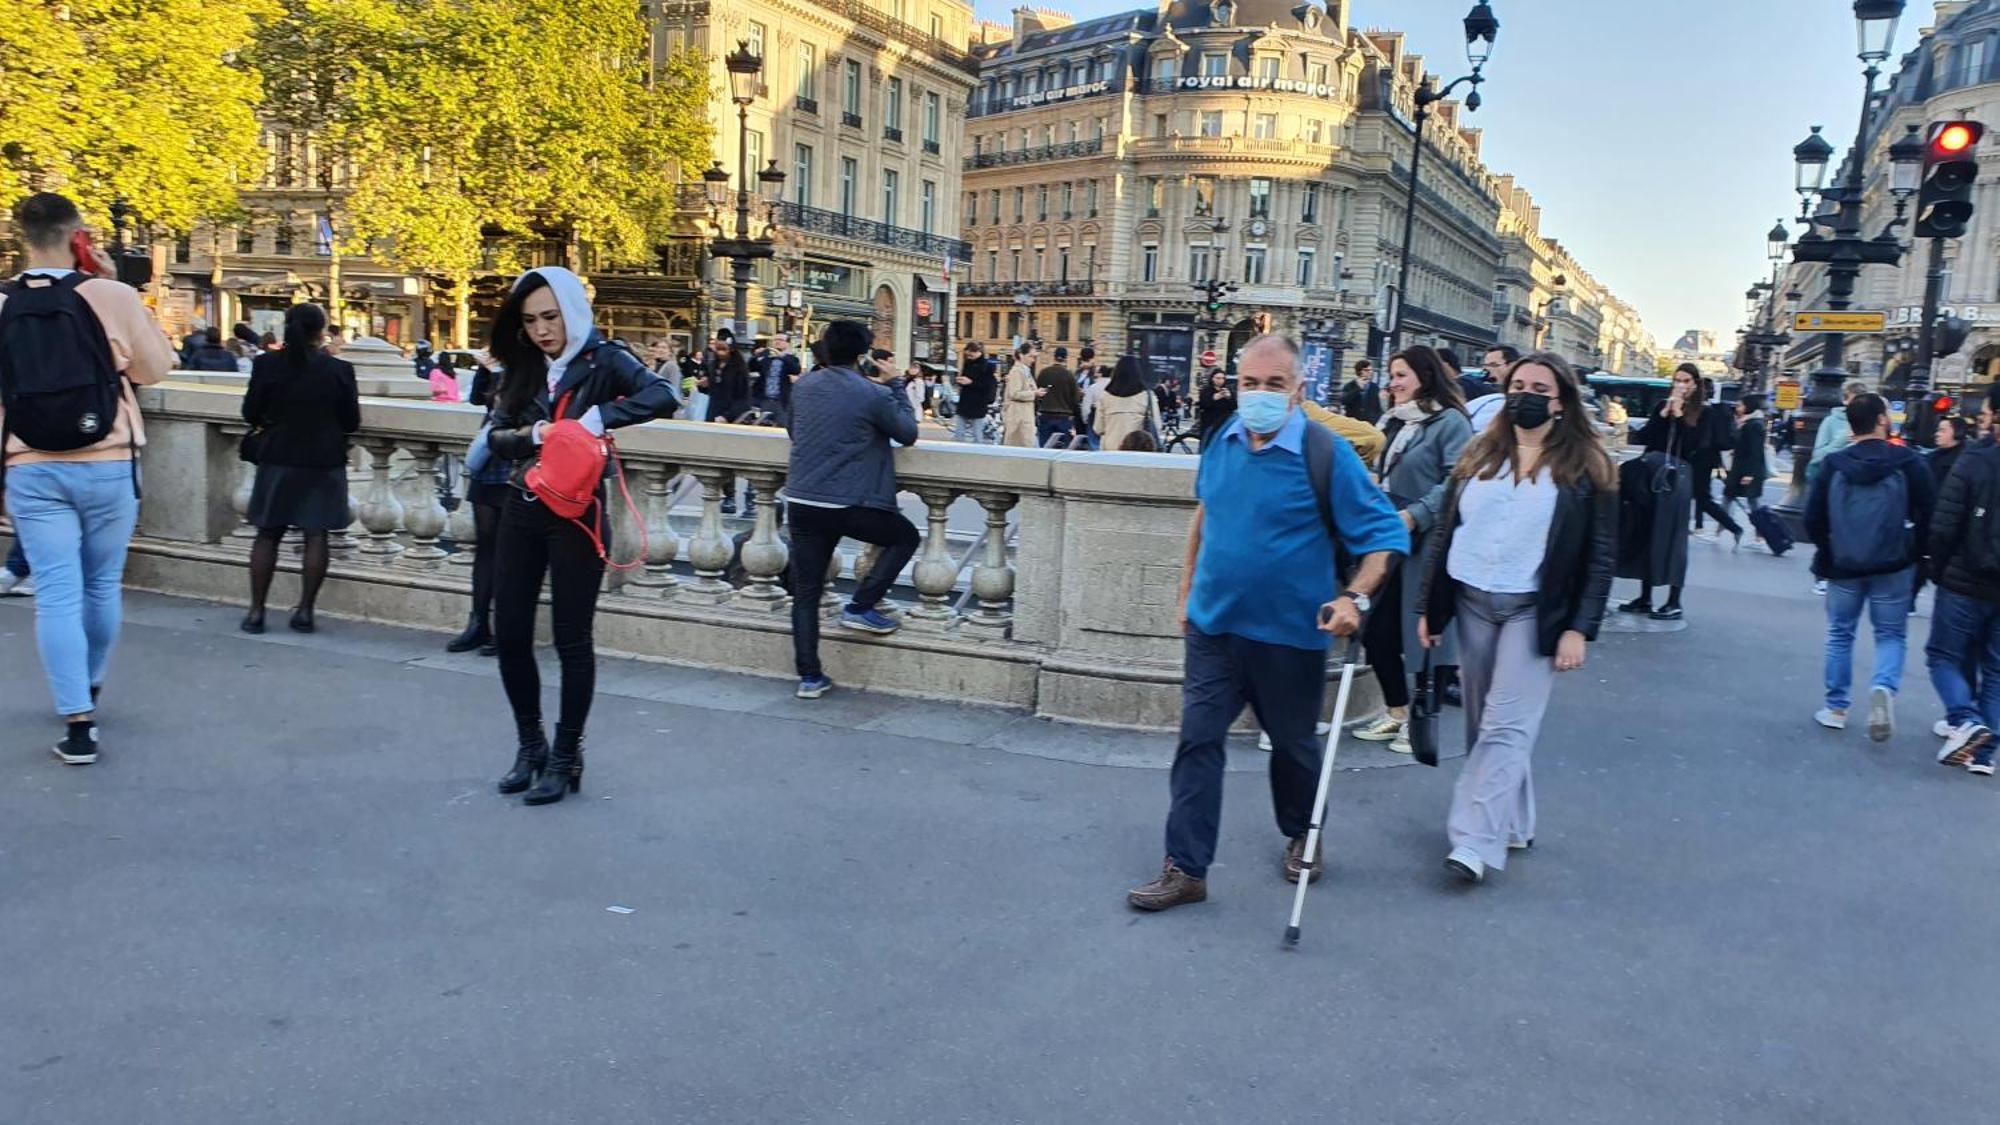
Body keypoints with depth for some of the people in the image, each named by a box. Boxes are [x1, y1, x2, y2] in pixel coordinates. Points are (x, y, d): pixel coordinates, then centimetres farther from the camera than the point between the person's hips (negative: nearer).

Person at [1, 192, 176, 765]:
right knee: (103, 584, 17)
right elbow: (158, 366, 5)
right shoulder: (113, 296, -9)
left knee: (56, 593, 2)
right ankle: (89, 688, 37)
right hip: (109, 466, 0)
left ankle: (78, 723, -2)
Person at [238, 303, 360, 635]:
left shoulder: (266, 365, -6)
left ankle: (256, 610, 11)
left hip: (278, 458, 1)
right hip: (324, 462, -1)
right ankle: (305, 610, 5)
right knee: (316, 536, 4)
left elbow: (250, 414, 1)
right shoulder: (339, 369, -10)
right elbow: (352, 421, -3)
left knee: (268, 535, 10)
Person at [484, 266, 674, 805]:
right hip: (522, 512, 5)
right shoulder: (521, 368, 10)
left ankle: (566, 756, 14)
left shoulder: (602, 360, -5)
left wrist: (597, 418, -32)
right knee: (509, 632, 7)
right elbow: (495, 435, 3)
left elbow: (659, 396, -22)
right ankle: (531, 745, 25)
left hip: (575, 514, -5)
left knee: (570, 637, 1)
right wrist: (530, 435, -17)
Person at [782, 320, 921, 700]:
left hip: (800, 502, 5)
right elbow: (908, 433, 3)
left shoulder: (804, 386, 8)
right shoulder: (873, 394, -9)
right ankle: (860, 607, 10)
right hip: (848, 505, -5)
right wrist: (895, 386, 12)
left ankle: (809, 676, 10)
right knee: (906, 536, 20)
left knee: (805, 593, 10)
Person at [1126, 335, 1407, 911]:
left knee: (1292, 743, 16)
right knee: (1197, 742, 0)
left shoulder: (1325, 454, -15)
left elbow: (1385, 534, -12)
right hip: (1213, 626, 4)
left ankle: (1301, 838, 41)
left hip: (1290, 634, -3)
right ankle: (1185, 868, 7)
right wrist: (1189, 589, 17)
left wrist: (1355, 597, -27)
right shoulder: (1223, 440, 0)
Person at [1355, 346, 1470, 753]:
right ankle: (1396, 714, 24)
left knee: (1425, 633, 1)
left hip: (1427, 545, -8)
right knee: (1378, 632, 9)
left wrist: (1414, 516, -23)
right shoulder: (1394, 422, 16)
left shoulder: (1450, 422, -8)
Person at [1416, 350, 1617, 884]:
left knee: (1506, 726, -9)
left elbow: (1601, 555, -3)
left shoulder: (1586, 468, -1)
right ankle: (1512, 824, 22)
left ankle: (1476, 841, -12)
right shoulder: (1478, 455, 9)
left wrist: (1580, 628, -10)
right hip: (1472, 603, 5)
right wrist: (1428, 607, 6)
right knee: (1483, 723, 9)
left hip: (1535, 611, -4)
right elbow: (1445, 532, 11)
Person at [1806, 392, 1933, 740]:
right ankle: (1884, 687, -16)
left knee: (1840, 636, 14)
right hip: (1892, 567, -1)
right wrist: (1915, 555, 8)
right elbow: (1927, 516, -7)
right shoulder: (1908, 462, -7)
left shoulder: (1833, 464, -3)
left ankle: (1835, 708, 16)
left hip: (1843, 567, 1)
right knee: (1891, 635, 11)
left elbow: (1813, 518, -1)